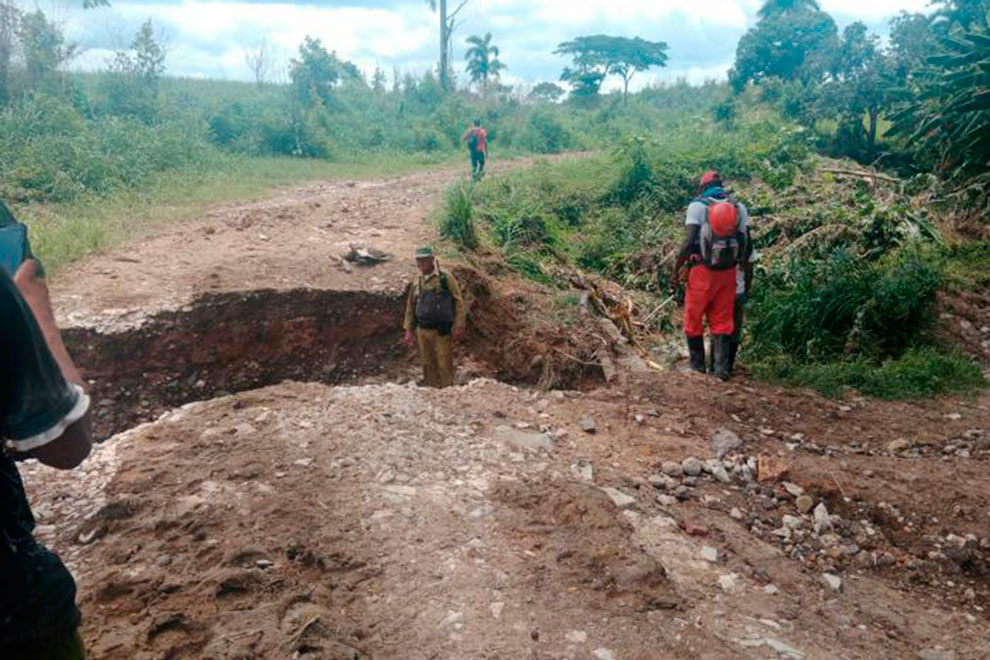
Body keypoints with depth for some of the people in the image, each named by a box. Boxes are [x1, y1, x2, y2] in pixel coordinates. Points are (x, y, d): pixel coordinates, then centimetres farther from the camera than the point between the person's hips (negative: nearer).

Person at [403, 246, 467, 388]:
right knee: (428, 366, 10)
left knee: (444, 366, -3)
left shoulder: (445, 278, -5)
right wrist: (409, 330, 13)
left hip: (441, 332, -5)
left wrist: (459, 327, -11)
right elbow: (410, 306, 18)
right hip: (422, 331, 5)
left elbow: (459, 302, -6)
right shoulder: (417, 281, 11)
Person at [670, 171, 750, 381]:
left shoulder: (697, 206, -4)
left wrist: (676, 271, -7)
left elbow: (689, 243, -14)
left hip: (702, 271, -3)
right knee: (722, 321, 11)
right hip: (728, 273, 4)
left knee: (693, 320, 10)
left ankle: (698, 365, 16)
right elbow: (747, 247, 5)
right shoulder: (739, 208, 7)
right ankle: (721, 367, 4)